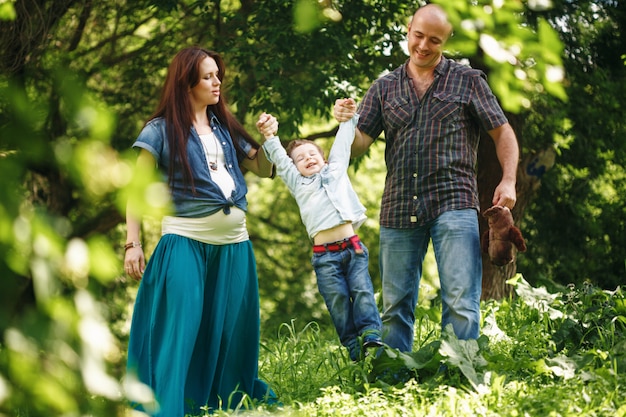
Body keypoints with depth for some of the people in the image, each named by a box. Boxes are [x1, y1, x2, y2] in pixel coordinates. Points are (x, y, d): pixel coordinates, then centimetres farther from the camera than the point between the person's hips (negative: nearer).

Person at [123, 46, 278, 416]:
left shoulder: (225, 127, 15)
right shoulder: (162, 130, 0)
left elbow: (263, 170, 21)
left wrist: (268, 139, 2)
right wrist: (133, 243, -9)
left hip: (234, 244, 5)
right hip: (185, 242, -5)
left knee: (231, 330, 10)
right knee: (179, 330, -11)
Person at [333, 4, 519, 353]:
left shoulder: (468, 81, 7)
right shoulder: (384, 88, 13)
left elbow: (502, 133, 8)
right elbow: (359, 145, 7)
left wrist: (508, 180, -7)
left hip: (454, 205, -3)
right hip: (399, 208, 3)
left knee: (461, 302, -11)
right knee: (395, 305, 8)